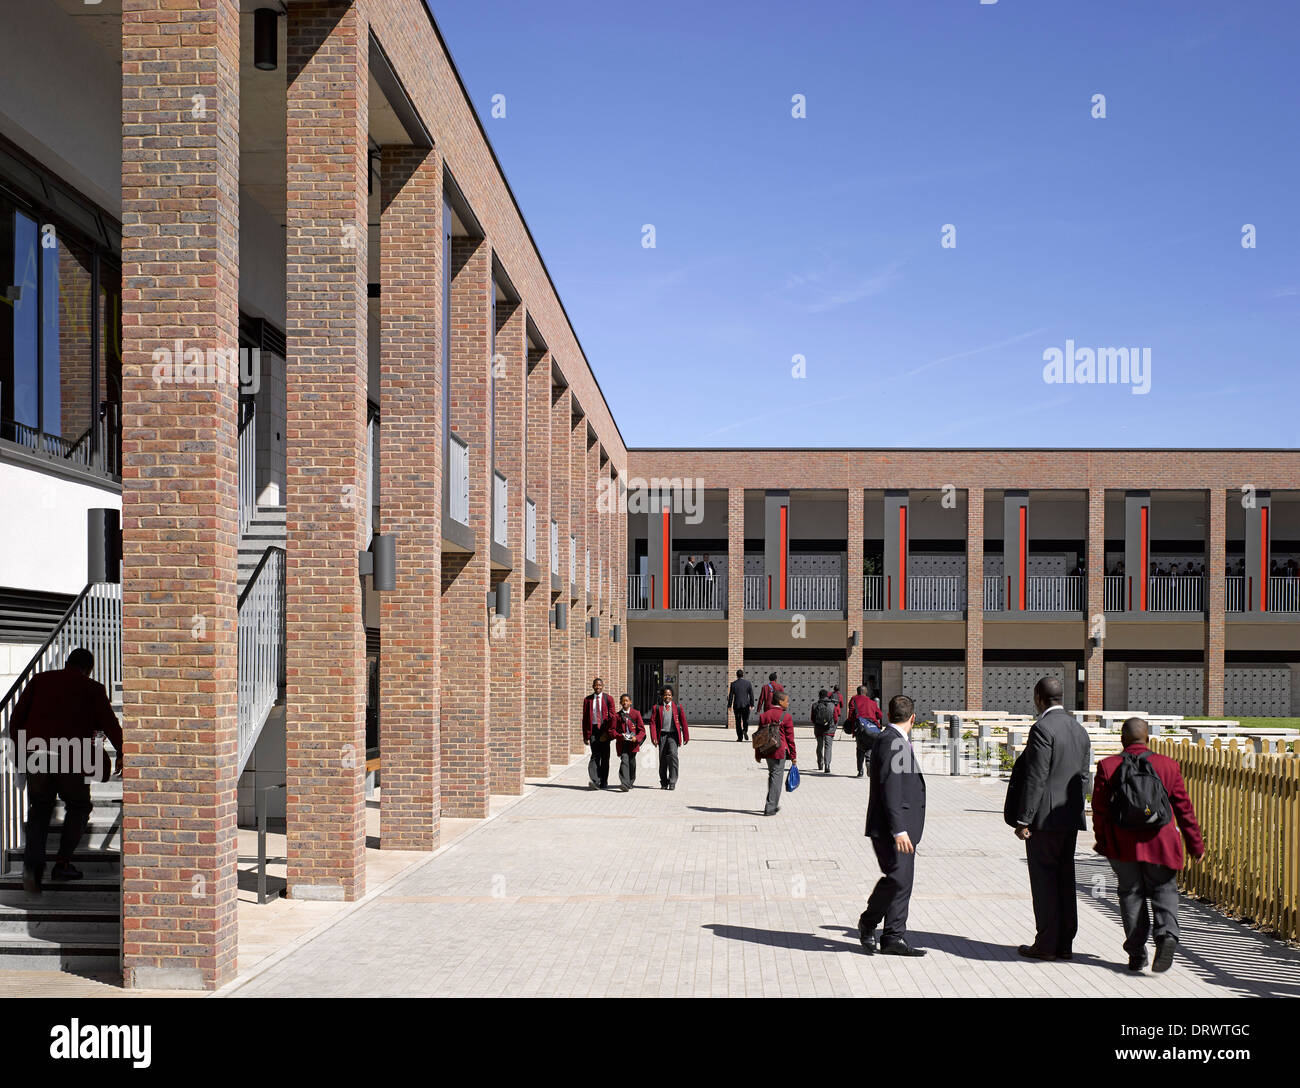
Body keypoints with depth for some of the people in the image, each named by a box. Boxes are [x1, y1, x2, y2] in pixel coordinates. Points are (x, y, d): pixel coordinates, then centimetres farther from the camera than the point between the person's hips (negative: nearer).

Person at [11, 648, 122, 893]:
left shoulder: (40, 680, 15)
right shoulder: (93, 689, 7)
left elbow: (16, 718, 11)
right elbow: (110, 724, 1)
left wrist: (20, 746, 22)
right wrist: (121, 754, 13)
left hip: (37, 754, 3)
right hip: (73, 760, -2)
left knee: (39, 809, 15)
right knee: (78, 808, 17)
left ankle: (33, 863, -4)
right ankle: (62, 864, 10)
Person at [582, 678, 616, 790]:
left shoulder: (609, 699, 4)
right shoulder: (587, 700, 8)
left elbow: (612, 716, 0)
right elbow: (585, 718, 8)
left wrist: (607, 732, -9)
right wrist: (585, 735, 2)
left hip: (605, 730, 0)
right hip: (593, 729, 0)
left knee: (605, 756, 5)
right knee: (595, 755, -13)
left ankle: (603, 782, 14)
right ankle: (595, 781, -21)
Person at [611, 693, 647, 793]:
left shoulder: (636, 713, 3)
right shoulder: (617, 715, 4)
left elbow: (642, 729, 1)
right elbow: (612, 729, 2)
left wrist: (637, 738, -16)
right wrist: (620, 736, -15)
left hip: (633, 742, 1)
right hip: (622, 743, -1)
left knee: (631, 762, 12)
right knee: (624, 761, -16)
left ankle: (631, 781, 34)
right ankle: (625, 784, -25)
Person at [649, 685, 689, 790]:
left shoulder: (677, 707, 8)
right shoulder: (657, 707, 6)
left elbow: (683, 722, 10)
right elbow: (653, 723, 2)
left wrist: (686, 737, 8)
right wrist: (654, 738, -8)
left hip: (673, 735, -1)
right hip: (662, 735, 1)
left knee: (673, 755, -19)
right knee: (663, 759, 5)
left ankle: (672, 782, -14)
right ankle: (663, 783, 18)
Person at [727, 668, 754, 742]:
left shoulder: (733, 683, -2)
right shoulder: (748, 683, 0)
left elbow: (731, 696, -2)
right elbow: (751, 695, 0)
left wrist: (729, 705, 3)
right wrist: (752, 704, 7)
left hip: (736, 705, 0)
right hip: (746, 705, 0)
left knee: (738, 722, 8)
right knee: (745, 720, 13)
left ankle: (740, 737, 5)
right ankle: (745, 730, -14)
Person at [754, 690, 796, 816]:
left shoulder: (764, 715, 8)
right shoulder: (786, 717, -8)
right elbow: (790, 737, -7)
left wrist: (757, 754, 15)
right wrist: (793, 755, 0)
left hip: (766, 751, 6)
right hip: (780, 751, -6)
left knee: (772, 775, 20)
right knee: (777, 777, 0)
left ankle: (774, 805, 28)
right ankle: (770, 808, -2)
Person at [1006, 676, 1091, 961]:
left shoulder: (1043, 729, -15)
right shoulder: (1079, 730, 12)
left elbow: (1036, 778, -18)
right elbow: (1083, 777, 14)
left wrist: (1023, 820, -15)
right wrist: (1073, 808, 20)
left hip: (1045, 818, -8)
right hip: (1070, 819, 8)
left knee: (1044, 879, -1)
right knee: (1065, 878, 12)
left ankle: (1047, 944, 3)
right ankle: (1065, 943, 16)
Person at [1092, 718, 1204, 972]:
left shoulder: (1108, 766, -2)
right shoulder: (1168, 765, 1)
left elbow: (1099, 809, 0)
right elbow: (1183, 808, 5)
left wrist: (1103, 842, 11)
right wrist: (1195, 844, 13)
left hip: (1123, 844, 0)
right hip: (1160, 843, 0)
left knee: (1131, 893, 9)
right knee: (1164, 890, 11)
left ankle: (1136, 953, 8)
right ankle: (1167, 934, -14)